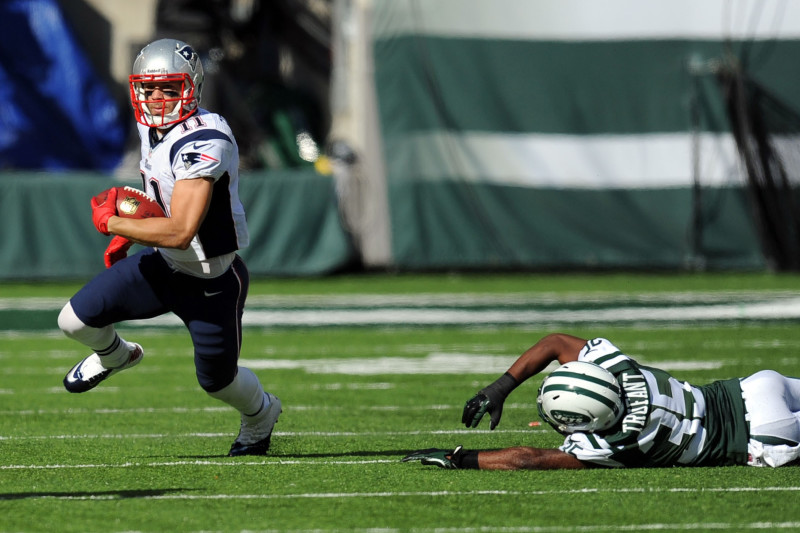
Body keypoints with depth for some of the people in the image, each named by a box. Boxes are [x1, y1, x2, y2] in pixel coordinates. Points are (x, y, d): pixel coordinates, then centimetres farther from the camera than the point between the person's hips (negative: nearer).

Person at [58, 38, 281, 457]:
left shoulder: (203, 143, -32)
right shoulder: (152, 128, -2)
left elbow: (179, 232, -36)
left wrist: (112, 223, -24)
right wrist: (125, 237, 7)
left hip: (211, 284, -7)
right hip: (164, 265, 7)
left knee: (217, 380, 11)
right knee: (76, 320, -2)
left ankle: (260, 414, 47)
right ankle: (114, 355, 34)